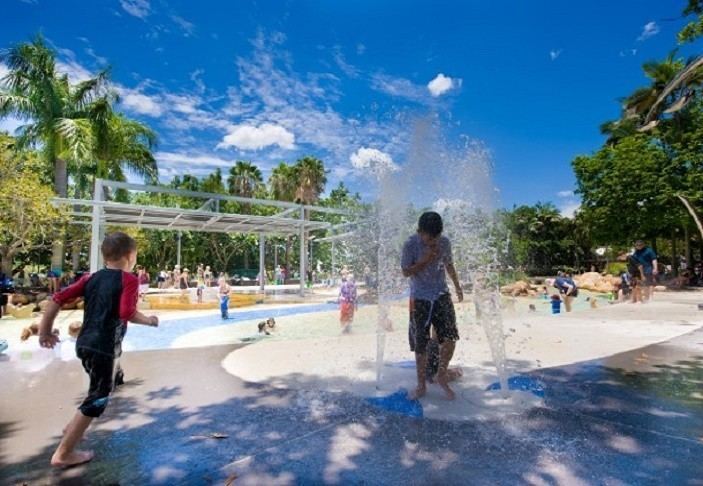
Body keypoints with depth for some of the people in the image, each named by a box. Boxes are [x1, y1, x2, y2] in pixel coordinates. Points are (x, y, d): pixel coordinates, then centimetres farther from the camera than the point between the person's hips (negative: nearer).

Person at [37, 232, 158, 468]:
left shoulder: (91, 278, 7)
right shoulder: (129, 279, -12)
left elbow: (57, 299, 2)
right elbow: (127, 313, -24)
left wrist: (45, 332, 11)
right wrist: (149, 320, -7)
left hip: (84, 343, 8)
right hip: (104, 347, -8)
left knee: (99, 389, 31)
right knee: (98, 398, 8)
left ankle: (74, 428, 42)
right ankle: (63, 453, 16)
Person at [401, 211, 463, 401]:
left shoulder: (444, 242, -1)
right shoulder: (411, 244, -11)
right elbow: (406, 272, -10)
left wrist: (458, 287, 25)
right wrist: (425, 260, -21)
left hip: (442, 296, 3)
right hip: (420, 299, -2)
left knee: (450, 338, -8)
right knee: (420, 346, 4)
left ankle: (442, 375, 18)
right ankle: (421, 385, 22)